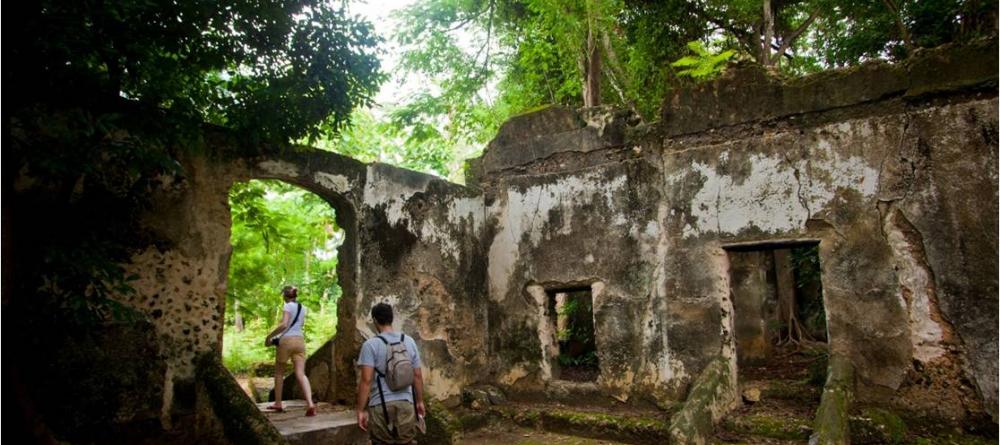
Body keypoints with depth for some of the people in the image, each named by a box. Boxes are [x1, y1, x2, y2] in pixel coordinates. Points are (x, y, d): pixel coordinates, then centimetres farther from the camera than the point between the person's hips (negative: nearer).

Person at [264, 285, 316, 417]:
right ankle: (310, 404, -23)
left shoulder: (288, 306, -5)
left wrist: (269, 336, -9)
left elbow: (284, 325, -17)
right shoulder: (303, 308, 16)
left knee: (279, 372, 16)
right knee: (300, 374, -5)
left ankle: (278, 403, 23)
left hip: (286, 340, -5)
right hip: (300, 340, 5)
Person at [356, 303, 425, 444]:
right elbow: (417, 376, 8)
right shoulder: (409, 341, 6)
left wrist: (361, 410, -7)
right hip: (406, 404, 3)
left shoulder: (370, 344, -7)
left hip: (381, 406, -3)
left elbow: (366, 380, -13)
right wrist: (420, 401, 18)